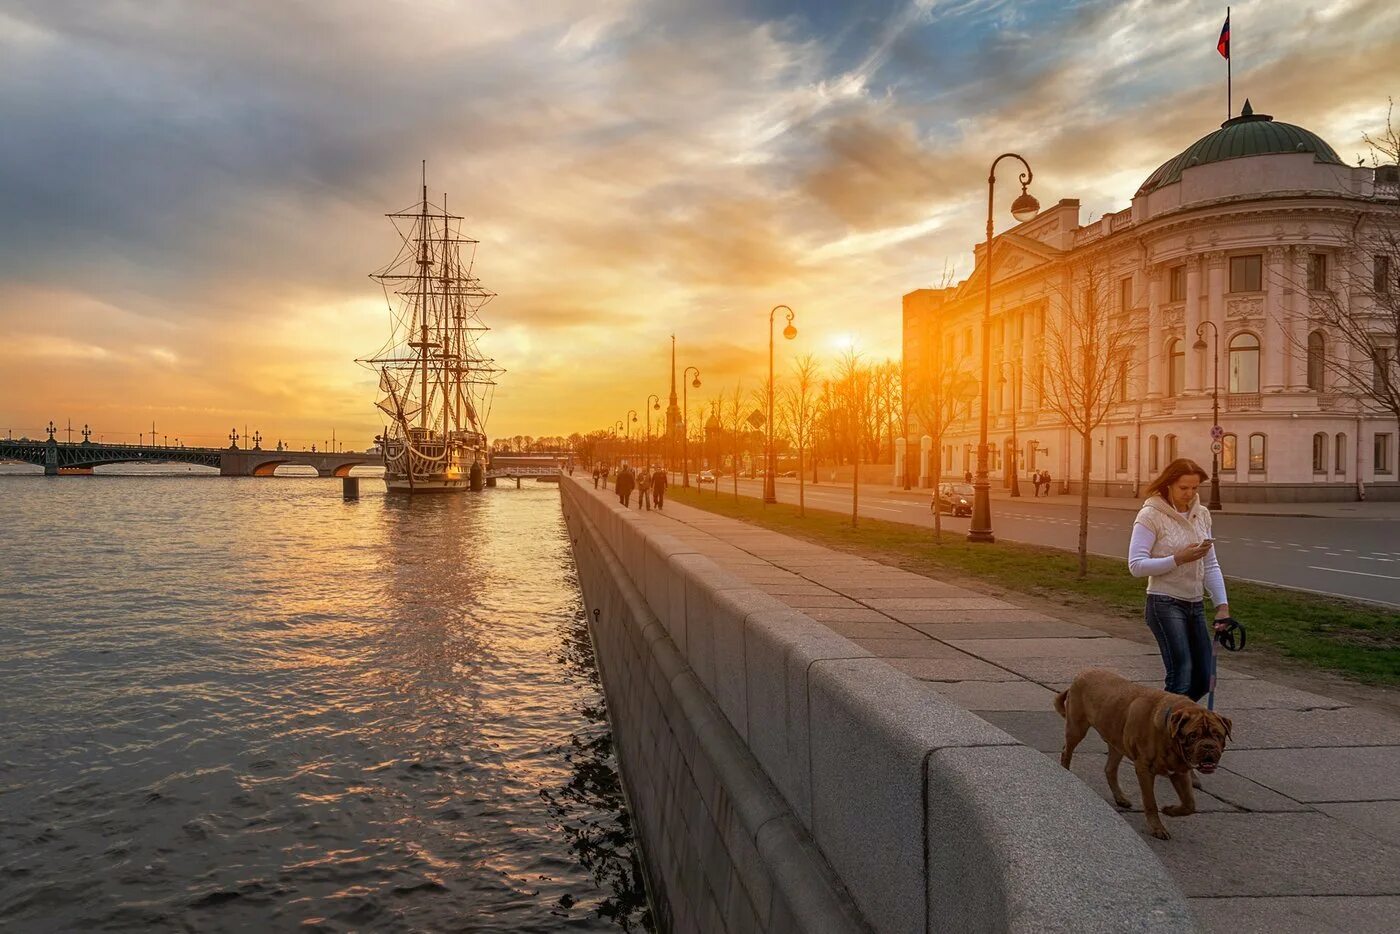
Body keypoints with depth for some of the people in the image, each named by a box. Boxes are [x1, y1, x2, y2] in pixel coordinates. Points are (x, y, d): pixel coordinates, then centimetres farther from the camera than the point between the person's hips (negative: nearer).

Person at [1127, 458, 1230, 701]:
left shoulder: (1201, 514, 9)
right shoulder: (1151, 515, -11)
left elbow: (1211, 566, 11)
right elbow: (1136, 565, -17)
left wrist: (1222, 604, 2)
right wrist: (1178, 559, -24)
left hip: (1196, 604, 7)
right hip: (1165, 604, -7)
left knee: (1203, 680, 10)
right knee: (1181, 677, -13)